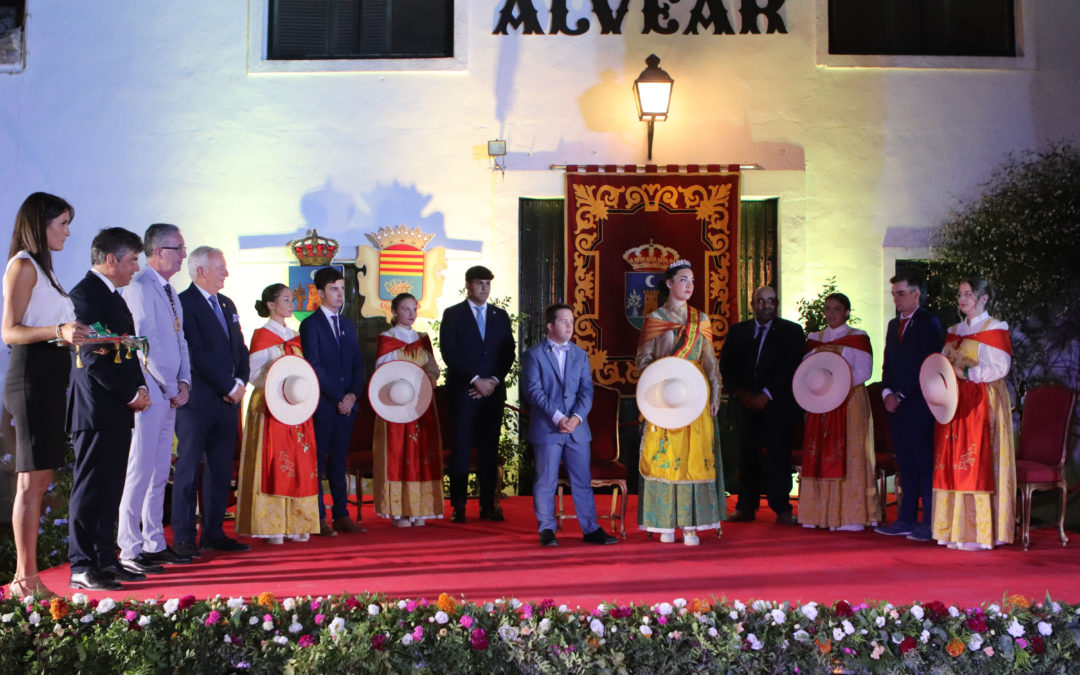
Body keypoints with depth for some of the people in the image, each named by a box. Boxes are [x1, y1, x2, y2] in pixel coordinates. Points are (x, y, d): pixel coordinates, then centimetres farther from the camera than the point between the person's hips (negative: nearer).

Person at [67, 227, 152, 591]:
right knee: (90, 489, -4)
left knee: (110, 489, 12)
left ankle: (105, 560, 19)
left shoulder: (114, 295, 19)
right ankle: (82, 567, 2)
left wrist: (139, 387, 6)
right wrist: (130, 394, -13)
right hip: (97, 409, -9)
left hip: (118, 410, 10)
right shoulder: (85, 294, -12)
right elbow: (92, 356, -18)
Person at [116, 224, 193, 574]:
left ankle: (154, 544, 20)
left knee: (160, 472, 12)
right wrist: (172, 388, -11)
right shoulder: (140, 287, -12)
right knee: (140, 471, -6)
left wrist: (184, 381, 4)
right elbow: (148, 345, -17)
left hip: (169, 396, 9)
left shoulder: (169, 290, 17)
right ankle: (130, 550, 0)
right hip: (148, 394, -9)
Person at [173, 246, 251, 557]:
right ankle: (183, 538, 6)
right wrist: (229, 387, -12)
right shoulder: (184, 303, -8)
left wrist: (241, 382, 1)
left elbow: (240, 349, 18)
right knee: (189, 470, 0)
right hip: (197, 402, -7)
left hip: (228, 401, 7)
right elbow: (197, 354, -15)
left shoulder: (227, 304, 17)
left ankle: (214, 534, 18)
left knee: (220, 470, 10)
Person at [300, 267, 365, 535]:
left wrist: (353, 394, -3)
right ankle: (318, 519, 4)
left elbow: (358, 364, 13)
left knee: (339, 461, 10)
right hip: (322, 404, -5)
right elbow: (314, 365, -10)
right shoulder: (310, 324, -3)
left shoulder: (348, 326, 17)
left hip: (346, 403, 6)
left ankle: (341, 515, 14)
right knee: (318, 462, -1)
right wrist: (337, 398, -12)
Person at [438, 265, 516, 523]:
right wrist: (475, 380, -13)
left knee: (490, 449, 4)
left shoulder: (500, 315, 14)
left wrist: (494, 380, -5)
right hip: (462, 393, -3)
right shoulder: (452, 315, 2)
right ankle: (458, 507, 3)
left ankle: (488, 505, 9)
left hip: (493, 392, 3)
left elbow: (509, 352, 10)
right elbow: (449, 353, -6)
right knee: (461, 450, -2)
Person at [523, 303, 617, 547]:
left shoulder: (580, 355, 14)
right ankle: (547, 530, 13)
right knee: (546, 482, 2)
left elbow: (586, 390, 6)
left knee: (582, 481, 7)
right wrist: (557, 417, -16)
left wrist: (577, 417, -11)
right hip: (546, 429, -3)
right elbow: (533, 390, -8)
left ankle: (590, 529, 14)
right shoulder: (534, 355, 1)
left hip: (577, 428, 4)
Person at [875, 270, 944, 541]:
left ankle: (930, 523, -1)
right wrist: (887, 393, 2)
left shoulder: (929, 323, -5)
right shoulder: (894, 325, 18)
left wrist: (901, 395, -12)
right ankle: (906, 519, 15)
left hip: (920, 406, -7)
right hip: (897, 406, 7)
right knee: (905, 465, 10)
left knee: (926, 463, -5)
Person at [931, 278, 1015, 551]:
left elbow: (999, 367, -12)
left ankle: (980, 534, -3)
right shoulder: (954, 331, 19)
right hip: (955, 404, 7)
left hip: (982, 403, -7)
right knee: (953, 464, 3)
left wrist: (966, 372, -17)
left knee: (979, 465, -8)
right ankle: (957, 531, 9)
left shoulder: (994, 329, -2)